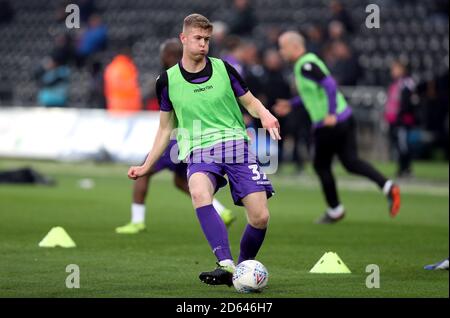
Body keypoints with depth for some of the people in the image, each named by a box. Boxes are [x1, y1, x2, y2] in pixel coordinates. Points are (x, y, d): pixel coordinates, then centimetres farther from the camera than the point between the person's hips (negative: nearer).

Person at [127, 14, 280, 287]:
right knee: (199, 193, -36)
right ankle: (226, 265, -41)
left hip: (235, 144, 1)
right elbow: (166, 128, 19)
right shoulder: (168, 80, 9)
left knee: (260, 217, -13)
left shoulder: (223, 69, 6)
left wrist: (265, 115, -8)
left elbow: (250, 101, 15)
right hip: (200, 150, 0)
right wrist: (147, 166, 15)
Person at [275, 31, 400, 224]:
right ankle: (388, 187, -9)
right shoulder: (306, 62, 15)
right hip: (344, 118, 9)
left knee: (321, 166, 8)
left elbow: (330, 84, -26)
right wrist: (291, 104, 26)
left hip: (329, 124, -9)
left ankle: (335, 210, 19)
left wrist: (331, 114, -27)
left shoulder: (306, 66, -16)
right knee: (351, 162, 6)